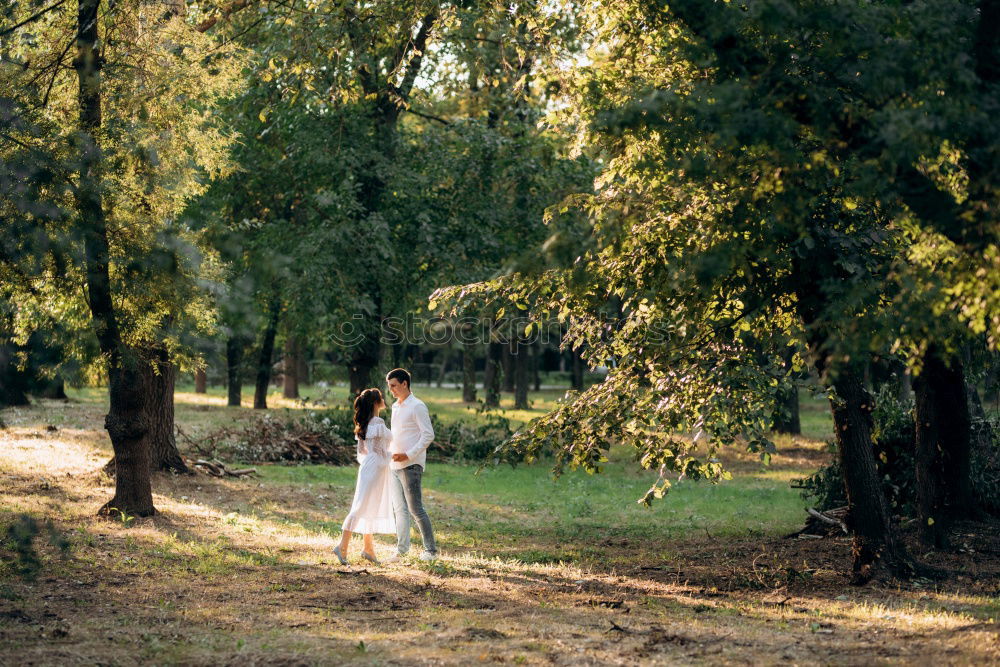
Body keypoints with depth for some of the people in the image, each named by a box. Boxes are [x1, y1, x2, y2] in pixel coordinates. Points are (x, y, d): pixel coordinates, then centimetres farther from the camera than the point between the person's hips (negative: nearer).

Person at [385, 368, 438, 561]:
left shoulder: (417, 406, -9)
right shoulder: (395, 406, 18)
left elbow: (428, 435, -14)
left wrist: (408, 455, -19)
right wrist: (389, 452, 12)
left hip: (411, 465, -8)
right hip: (395, 465, 8)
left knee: (416, 509, -7)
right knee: (400, 509, 8)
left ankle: (430, 550, -1)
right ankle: (402, 548, 11)